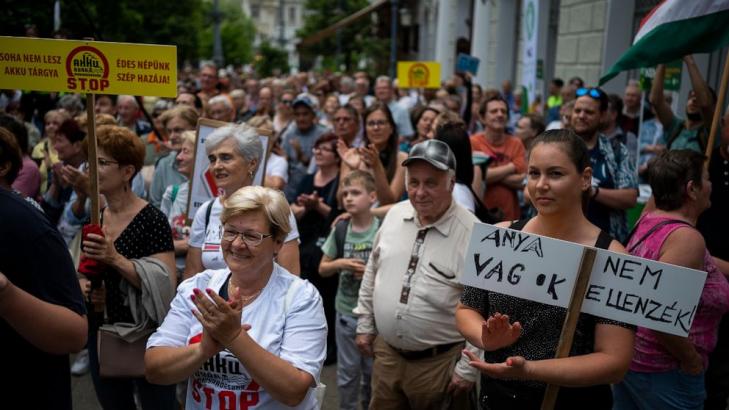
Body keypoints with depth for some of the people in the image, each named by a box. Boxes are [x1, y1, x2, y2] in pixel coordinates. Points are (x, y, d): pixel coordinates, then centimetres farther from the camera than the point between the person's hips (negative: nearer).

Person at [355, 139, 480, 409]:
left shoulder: (473, 234, -18)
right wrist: (365, 325, 13)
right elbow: (372, 273, 11)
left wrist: (468, 369, -11)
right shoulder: (394, 214, -1)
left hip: (440, 362, -5)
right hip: (386, 351, 5)